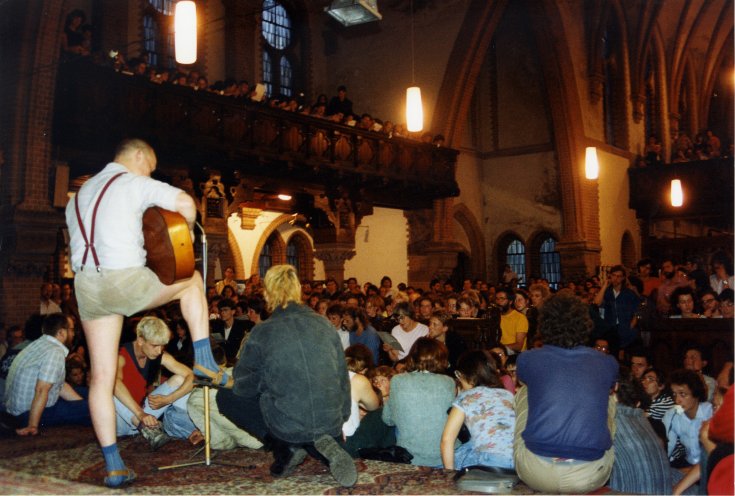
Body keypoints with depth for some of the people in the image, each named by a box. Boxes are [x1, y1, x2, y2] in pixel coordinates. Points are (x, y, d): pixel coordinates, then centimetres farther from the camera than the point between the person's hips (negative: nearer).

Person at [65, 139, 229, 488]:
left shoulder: (80, 194, 26)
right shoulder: (136, 183, 2)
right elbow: (185, 203, -13)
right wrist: (185, 233, 8)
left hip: (86, 286, 6)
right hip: (127, 281, -6)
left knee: (102, 376, 9)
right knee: (192, 279, 22)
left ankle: (113, 467, 9)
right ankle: (203, 360, 10)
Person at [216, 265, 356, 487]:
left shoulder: (262, 331, -7)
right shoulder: (324, 324, 3)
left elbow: (244, 386, 1)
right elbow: (343, 377, 10)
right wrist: (341, 419, 23)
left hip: (287, 425, -4)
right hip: (331, 424, 5)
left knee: (224, 397, 17)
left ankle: (284, 447, 2)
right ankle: (321, 443, 5)